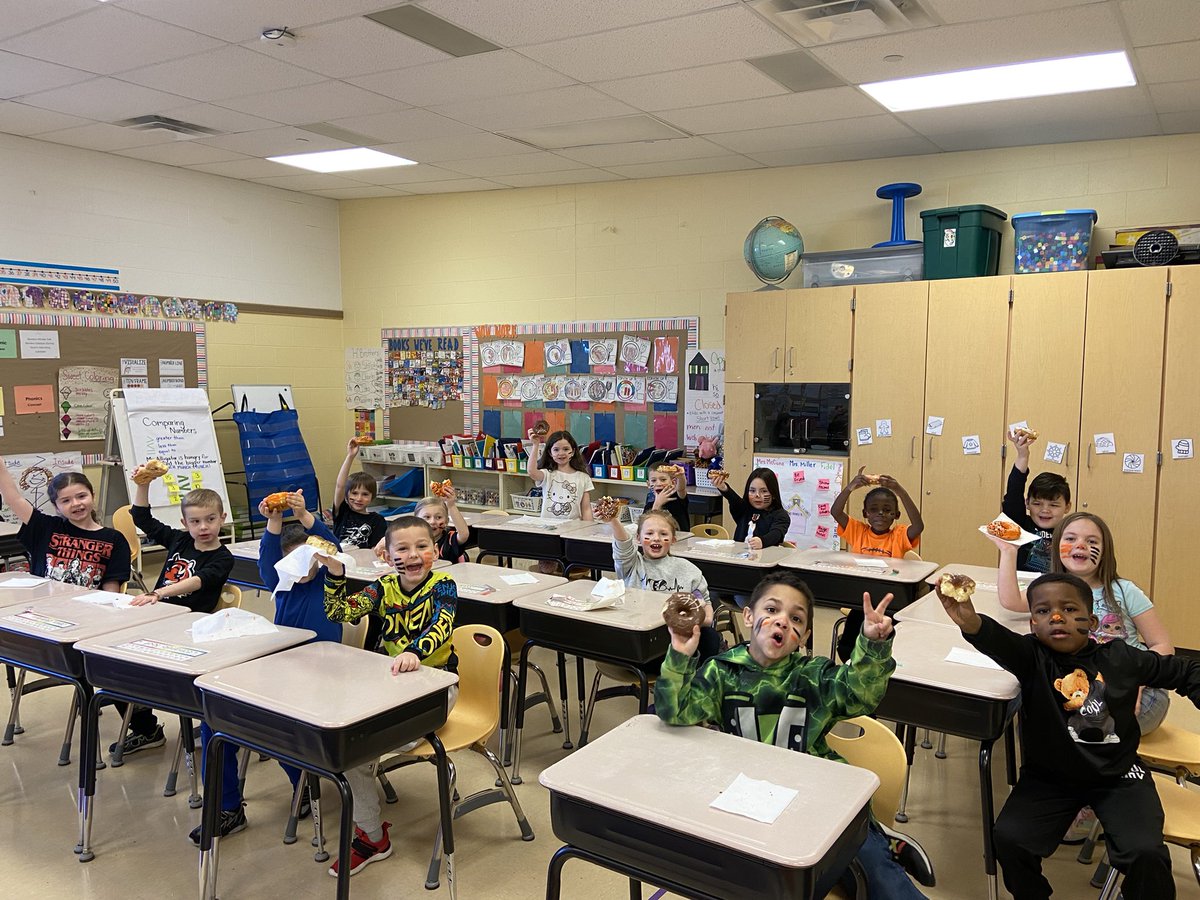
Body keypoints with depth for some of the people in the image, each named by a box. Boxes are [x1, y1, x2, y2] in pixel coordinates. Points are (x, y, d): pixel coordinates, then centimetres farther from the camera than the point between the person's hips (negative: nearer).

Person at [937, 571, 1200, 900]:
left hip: (1118, 777, 1)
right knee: (1008, 838, -17)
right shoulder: (1031, 657, -12)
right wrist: (971, 623, -59)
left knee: (1146, 852, -20)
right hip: (1048, 776, -1)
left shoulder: (1120, 658, -4)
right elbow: (1000, 642, -37)